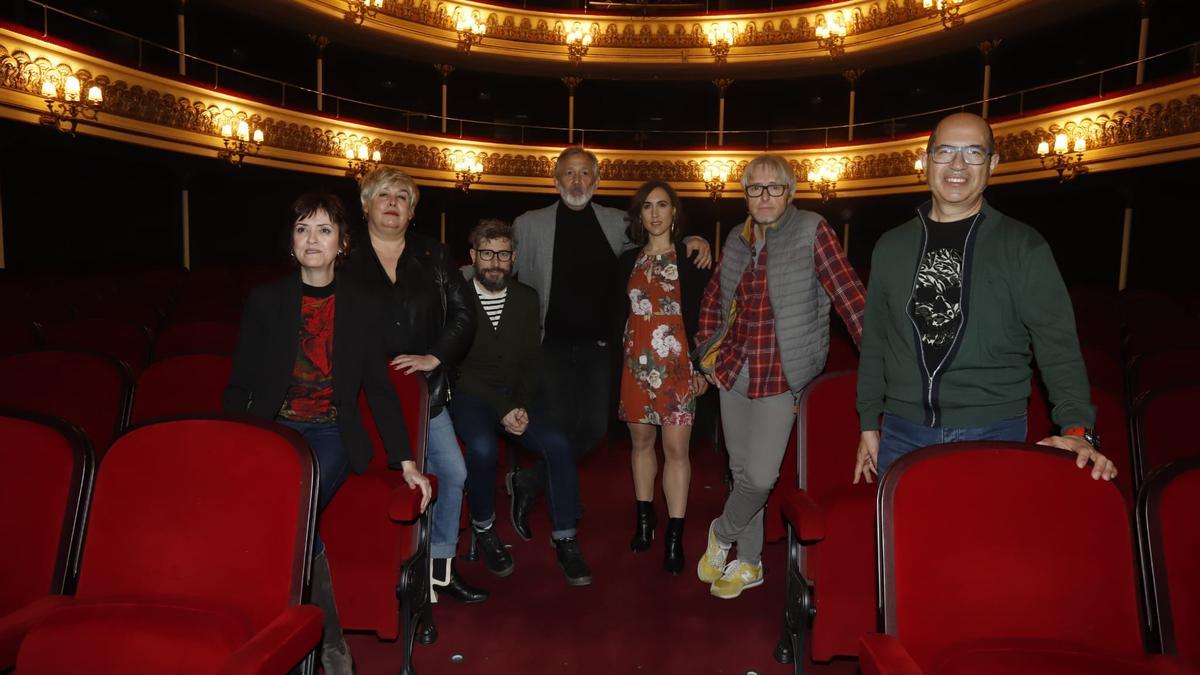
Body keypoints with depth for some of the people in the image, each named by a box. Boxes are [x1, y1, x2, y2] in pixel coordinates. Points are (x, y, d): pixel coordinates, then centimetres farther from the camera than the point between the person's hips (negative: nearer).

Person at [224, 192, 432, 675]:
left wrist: (405, 461, -2)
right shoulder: (265, 301, 4)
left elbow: (379, 388, 4)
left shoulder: (361, 307, 4)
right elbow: (239, 385, 4)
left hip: (331, 436, -1)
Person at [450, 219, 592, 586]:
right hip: (469, 395, -3)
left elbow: (530, 361, 7)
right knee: (482, 447, -33)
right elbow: (458, 367, -10)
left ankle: (564, 539, -5)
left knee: (558, 444, -20)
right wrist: (502, 409, -17)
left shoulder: (526, 298, 7)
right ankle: (483, 528, -5)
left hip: (515, 396, 4)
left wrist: (522, 406, -9)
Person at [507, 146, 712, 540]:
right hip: (552, 344, -2)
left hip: (597, 345, 3)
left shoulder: (616, 223, 8)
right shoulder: (530, 225, 3)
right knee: (559, 427, -3)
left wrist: (692, 241, -1)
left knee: (594, 429, 1)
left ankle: (527, 484, 23)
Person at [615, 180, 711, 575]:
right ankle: (644, 516, 26)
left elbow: (703, 316, 0)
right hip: (635, 363, 3)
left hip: (677, 364, -3)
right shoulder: (628, 261, 11)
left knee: (676, 448, -6)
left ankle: (675, 535, 1)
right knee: (641, 441, 11)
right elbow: (620, 316, 11)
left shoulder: (691, 259, 1)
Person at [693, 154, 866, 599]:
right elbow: (714, 298, 20)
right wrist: (707, 348, 13)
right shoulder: (737, 241, 6)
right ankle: (748, 563, 31)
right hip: (733, 373, 5)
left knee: (760, 477, -9)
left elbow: (848, 295, -15)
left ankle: (723, 534, 23)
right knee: (741, 470, 13)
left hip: (781, 379, -5)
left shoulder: (811, 232, -10)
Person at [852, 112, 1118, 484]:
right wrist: (868, 424, 10)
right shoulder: (891, 246, 7)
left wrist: (1077, 428, -19)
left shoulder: (1024, 247, 0)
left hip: (994, 433, -2)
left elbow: (1057, 345, -5)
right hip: (904, 432, 2)